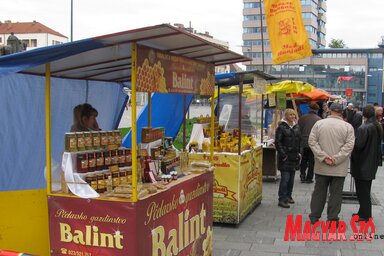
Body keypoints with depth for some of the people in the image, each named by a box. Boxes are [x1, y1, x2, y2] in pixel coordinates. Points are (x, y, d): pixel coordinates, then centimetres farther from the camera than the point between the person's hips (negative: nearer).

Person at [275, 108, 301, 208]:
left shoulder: (296, 127, 12)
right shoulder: (281, 127, -8)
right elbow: (277, 142, -10)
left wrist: (299, 152, 13)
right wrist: (283, 154, -13)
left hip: (294, 156, 6)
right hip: (285, 157, -6)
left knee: (291, 178, 12)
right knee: (285, 178, -8)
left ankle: (288, 196, 25)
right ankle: (282, 199, -2)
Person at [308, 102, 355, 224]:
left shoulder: (319, 124, -1)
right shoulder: (348, 126, -5)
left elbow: (312, 142, -6)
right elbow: (349, 146, -12)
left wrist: (323, 157, -10)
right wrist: (336, 159, -14)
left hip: (321, 167, 2)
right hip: (339, 168, -1)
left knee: (319, 191, 13)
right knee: (336, 193, 8)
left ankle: (314, 216, 21)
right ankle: (332, 218, 13)